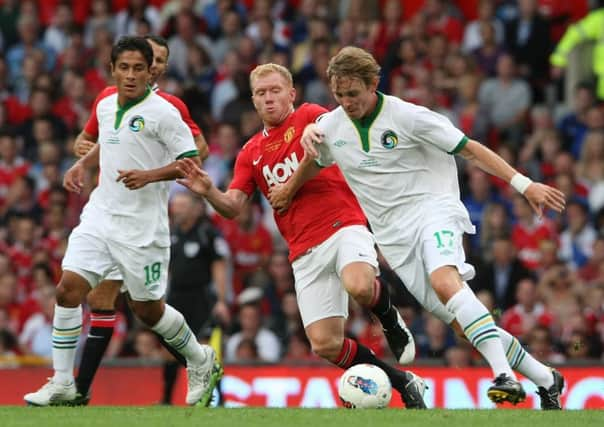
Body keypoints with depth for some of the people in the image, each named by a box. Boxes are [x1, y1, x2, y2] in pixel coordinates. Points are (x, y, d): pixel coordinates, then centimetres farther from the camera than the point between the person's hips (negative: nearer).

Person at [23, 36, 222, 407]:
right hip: (100, 217, 6)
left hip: (142, 227, -6)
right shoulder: (105, 107, 9)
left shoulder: (162, 112, -11)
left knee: (148, 310, 3)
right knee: (68, 289, -9)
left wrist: (149, 175, -23)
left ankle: (202, 363, 29)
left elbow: (193, 161, -11)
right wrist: (83, 164, 16)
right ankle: (62, 384, -2)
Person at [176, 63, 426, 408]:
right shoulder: (251, 153, 18)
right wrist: (208, 191, -11)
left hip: (343, 225, -5)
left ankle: (393, 323, -1)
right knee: (325, 345, -7)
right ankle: (404, 383, 12)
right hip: (305, 250, 5)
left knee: (359, 286, -37)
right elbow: (233, 207, 10)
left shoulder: (309, 116, 5)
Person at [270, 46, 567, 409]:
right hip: (395, 236, 4)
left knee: (444, 281, -35)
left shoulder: (407, 116, -10)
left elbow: (469, 148, -8)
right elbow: (313, 163, 27)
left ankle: (504, 375, -42)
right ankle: (546, 379, 8)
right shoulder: (328, 128, 4)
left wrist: (524, 184, -12)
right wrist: (286, 192, 36)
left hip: (433, 208, -4)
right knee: (460, 321, -4)